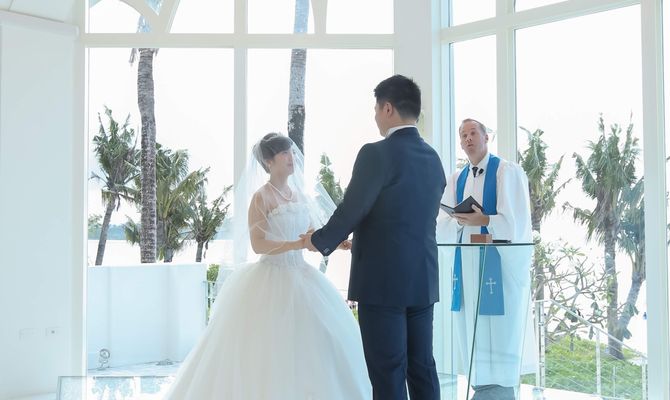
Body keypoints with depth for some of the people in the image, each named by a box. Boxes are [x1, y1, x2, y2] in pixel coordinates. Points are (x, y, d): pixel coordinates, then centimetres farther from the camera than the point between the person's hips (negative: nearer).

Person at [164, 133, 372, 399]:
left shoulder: (300, 195, 11)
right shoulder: (262, 197, -9)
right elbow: (258, 245, -17)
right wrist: (298, 244, -26)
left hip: (300, 278, 7)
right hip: (270, 280, -7)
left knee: (310, 344, 7)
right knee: (269, 347, -3)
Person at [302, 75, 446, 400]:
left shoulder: (376, 154, -14)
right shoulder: (433, 158, 10)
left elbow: (351, 211, -12)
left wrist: (320, 240, 7)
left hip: (383, 279, -7)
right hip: (423, 278, 7)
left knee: (388, 374, -1)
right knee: (422, 367, 12)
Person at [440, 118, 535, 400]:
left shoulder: (507, 172, -5)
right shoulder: (456, 179, 13)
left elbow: (515, 222, -13)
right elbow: (446, 223, 8)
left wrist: (483, 221, -25)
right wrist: (461, 221, -13)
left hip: (501, 261, -6)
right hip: (468, 262, 6)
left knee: (500, 330, -3)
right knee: (471, 328, 8)